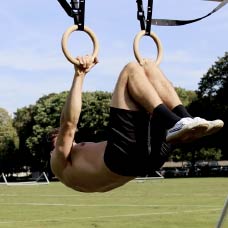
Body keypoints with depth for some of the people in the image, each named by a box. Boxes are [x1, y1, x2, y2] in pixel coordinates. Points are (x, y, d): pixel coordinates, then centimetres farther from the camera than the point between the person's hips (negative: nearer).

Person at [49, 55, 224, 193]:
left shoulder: (91, 153, 44)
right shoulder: (60, 162, 25)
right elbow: (68, 123, 7)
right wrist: (79, 76, 4)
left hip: (152, 152, 7)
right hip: (121, 155, -7)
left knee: (149, 66, 7)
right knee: (131, 69, -7)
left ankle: (185, 122, -16)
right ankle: (173, 123, -29)